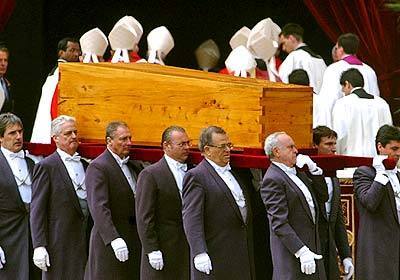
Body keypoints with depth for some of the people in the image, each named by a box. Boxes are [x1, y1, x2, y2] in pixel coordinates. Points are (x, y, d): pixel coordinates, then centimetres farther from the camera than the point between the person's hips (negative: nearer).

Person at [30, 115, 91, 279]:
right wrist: (39, 246, -15)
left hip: (86, 244, 6)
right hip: (60, 246, -6)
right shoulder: (46, 167, -3)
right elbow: (37, 210, -8)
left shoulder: (85, 165, 16)